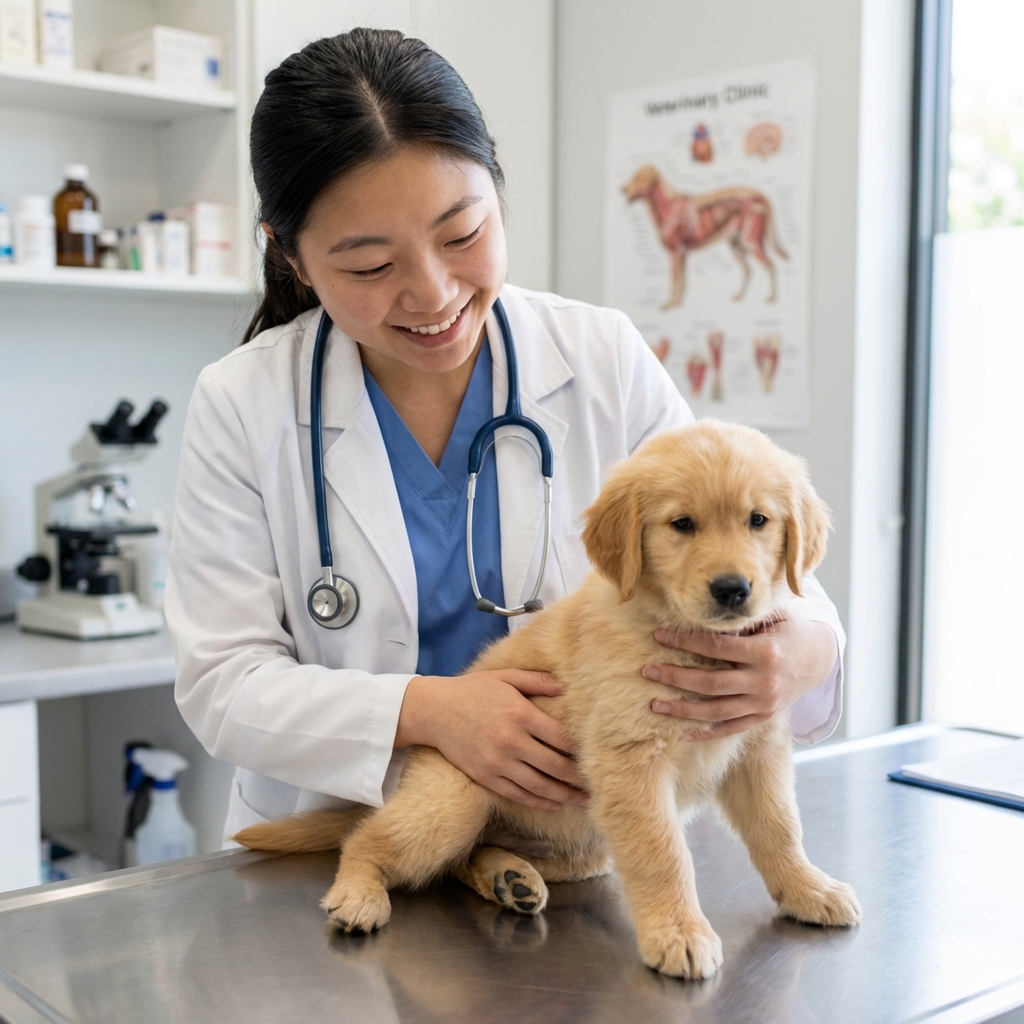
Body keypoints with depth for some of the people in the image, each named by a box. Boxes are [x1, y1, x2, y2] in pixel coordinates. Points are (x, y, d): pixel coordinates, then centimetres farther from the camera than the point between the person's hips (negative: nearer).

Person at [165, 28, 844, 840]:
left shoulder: (607, 361, -3)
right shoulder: (241, 408, -7)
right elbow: (222, 681, -7)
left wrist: (804, 650, -25)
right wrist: (423, 711, -23)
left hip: (575, 836, 3)